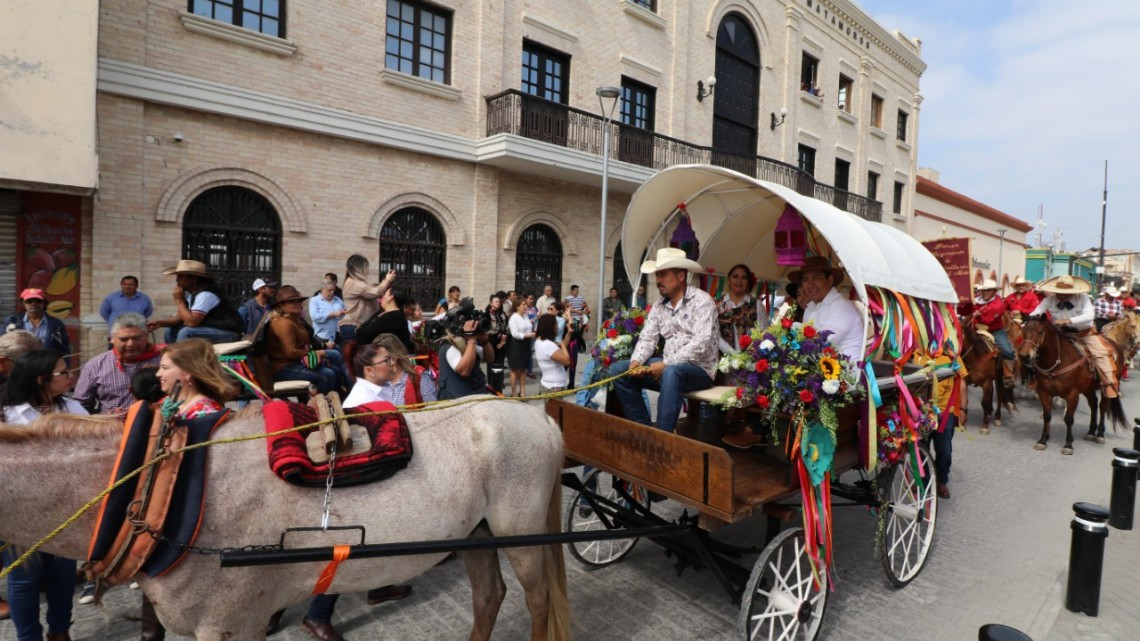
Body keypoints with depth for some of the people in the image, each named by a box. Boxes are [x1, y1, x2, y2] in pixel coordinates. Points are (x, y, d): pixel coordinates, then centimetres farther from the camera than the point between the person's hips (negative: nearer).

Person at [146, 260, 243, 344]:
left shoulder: (205, 294, -22)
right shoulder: (189, 292, 6)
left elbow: (192, 322, -27)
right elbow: (181, 318, 11)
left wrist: (179, 300, -18)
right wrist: (160, 323, -5)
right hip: (210, 328, 10)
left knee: (186, 332, -25)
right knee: (171, 330, 11)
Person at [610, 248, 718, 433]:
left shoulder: (701, 300, -11)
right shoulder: (659, 305, 10)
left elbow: (701, 343, -22)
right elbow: (647, 338, 6)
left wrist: (666, 364, -25)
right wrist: (636, 360, -15)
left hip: (699, 369, -7)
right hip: (669, 366, 7)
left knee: (671, 373, -39)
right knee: (619, 370, -4)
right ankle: (643, 428, -1)